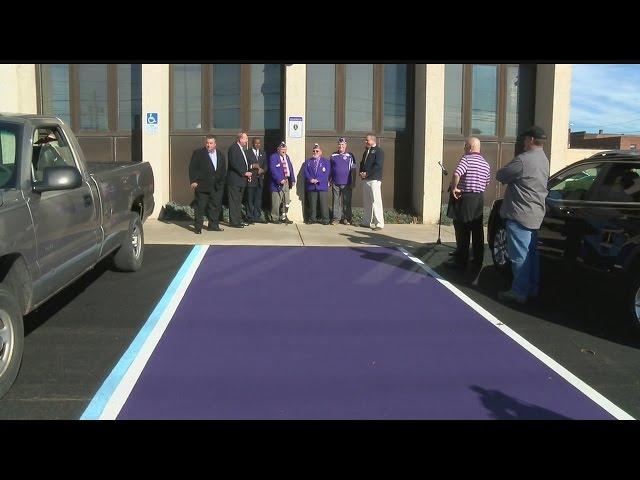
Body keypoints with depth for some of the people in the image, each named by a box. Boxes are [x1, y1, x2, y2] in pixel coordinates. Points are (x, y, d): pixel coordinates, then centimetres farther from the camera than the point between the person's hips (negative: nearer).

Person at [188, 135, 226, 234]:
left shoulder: (220, 155, 12)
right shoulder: (198, 153, -2)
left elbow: (223, 170, 17)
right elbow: (192, 168, -6)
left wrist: (221, 182, 9)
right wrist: (193, 181, -14)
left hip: (216, 187, 5)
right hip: (202, 186, -5)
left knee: (215, 206, 9)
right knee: (200, 207, -1)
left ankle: (213, 225, 20)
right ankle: (198, 227, 5)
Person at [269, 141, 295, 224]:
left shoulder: (287, 157, 15)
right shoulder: (273, 157, -9)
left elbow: (291, 169, 15)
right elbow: (273, 170, -18)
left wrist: (292, 180, 5)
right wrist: (280, 180, -24)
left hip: (286, 182, 8)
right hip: (277, 183, -8)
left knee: (286, 201, 11)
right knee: (276, 202, -3)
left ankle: (283, 217, 21)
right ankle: (275, 218, 6)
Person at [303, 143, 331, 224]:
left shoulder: (326, 162, 9)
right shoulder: (308, 162, 16)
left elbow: (327, 173, -3)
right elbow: (305, 172, 5)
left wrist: (318, 180, -14)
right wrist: (310, 179, -13)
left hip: (323, 186, -2)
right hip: (311, 187, 2)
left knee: (324, 204, -4)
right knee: (312, 204, 4)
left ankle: (325, 219, 1)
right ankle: (312, 219, 12)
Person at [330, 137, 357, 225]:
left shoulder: (350, 156, 2)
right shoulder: (333, 156, 10)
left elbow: (353, 170, 1)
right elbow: (330, 169, 15)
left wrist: (353, 182, -3)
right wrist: (329, 181, 11)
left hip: (346, 183, -2)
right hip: (335, 183, 2)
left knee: (346, 201, 2)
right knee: (336, 200, 5)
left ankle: (346, 218, 8)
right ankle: (335, 217, 9)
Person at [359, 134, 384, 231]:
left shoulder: (378, 151, -6)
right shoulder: (366, 152, 20)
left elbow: (378, 165, -16)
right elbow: (362, 163, 26)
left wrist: (367, 173, -15)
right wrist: (361, 172, 5)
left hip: (374, 180, -9)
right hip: (366, 179, 9)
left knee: (376, 201, -11)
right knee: (367, 202, 13)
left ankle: (379, 223, -10)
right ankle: (367, 222, 21)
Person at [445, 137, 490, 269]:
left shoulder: (466, 159, -13)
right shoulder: (485, 164, 11)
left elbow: (456, 174, -28)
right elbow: (486, 182, 17)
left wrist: (454, 188, -16)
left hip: (465, 198, -7)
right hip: (479, 198, 7)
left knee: (462, 230, -1)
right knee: (477, 230, 11)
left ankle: (461, 260, 3)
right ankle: (478, 260, 17)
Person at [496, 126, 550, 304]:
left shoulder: (523, 160, -18)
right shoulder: (544, 160, 14)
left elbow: (500, 175, -11)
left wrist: (510, 177, 10)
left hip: (520, 214, -10)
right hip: (536, 214, 10)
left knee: (519, 255, -4)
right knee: (531, 253, 16)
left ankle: (519, 292, 1)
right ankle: (533, 289, 24)